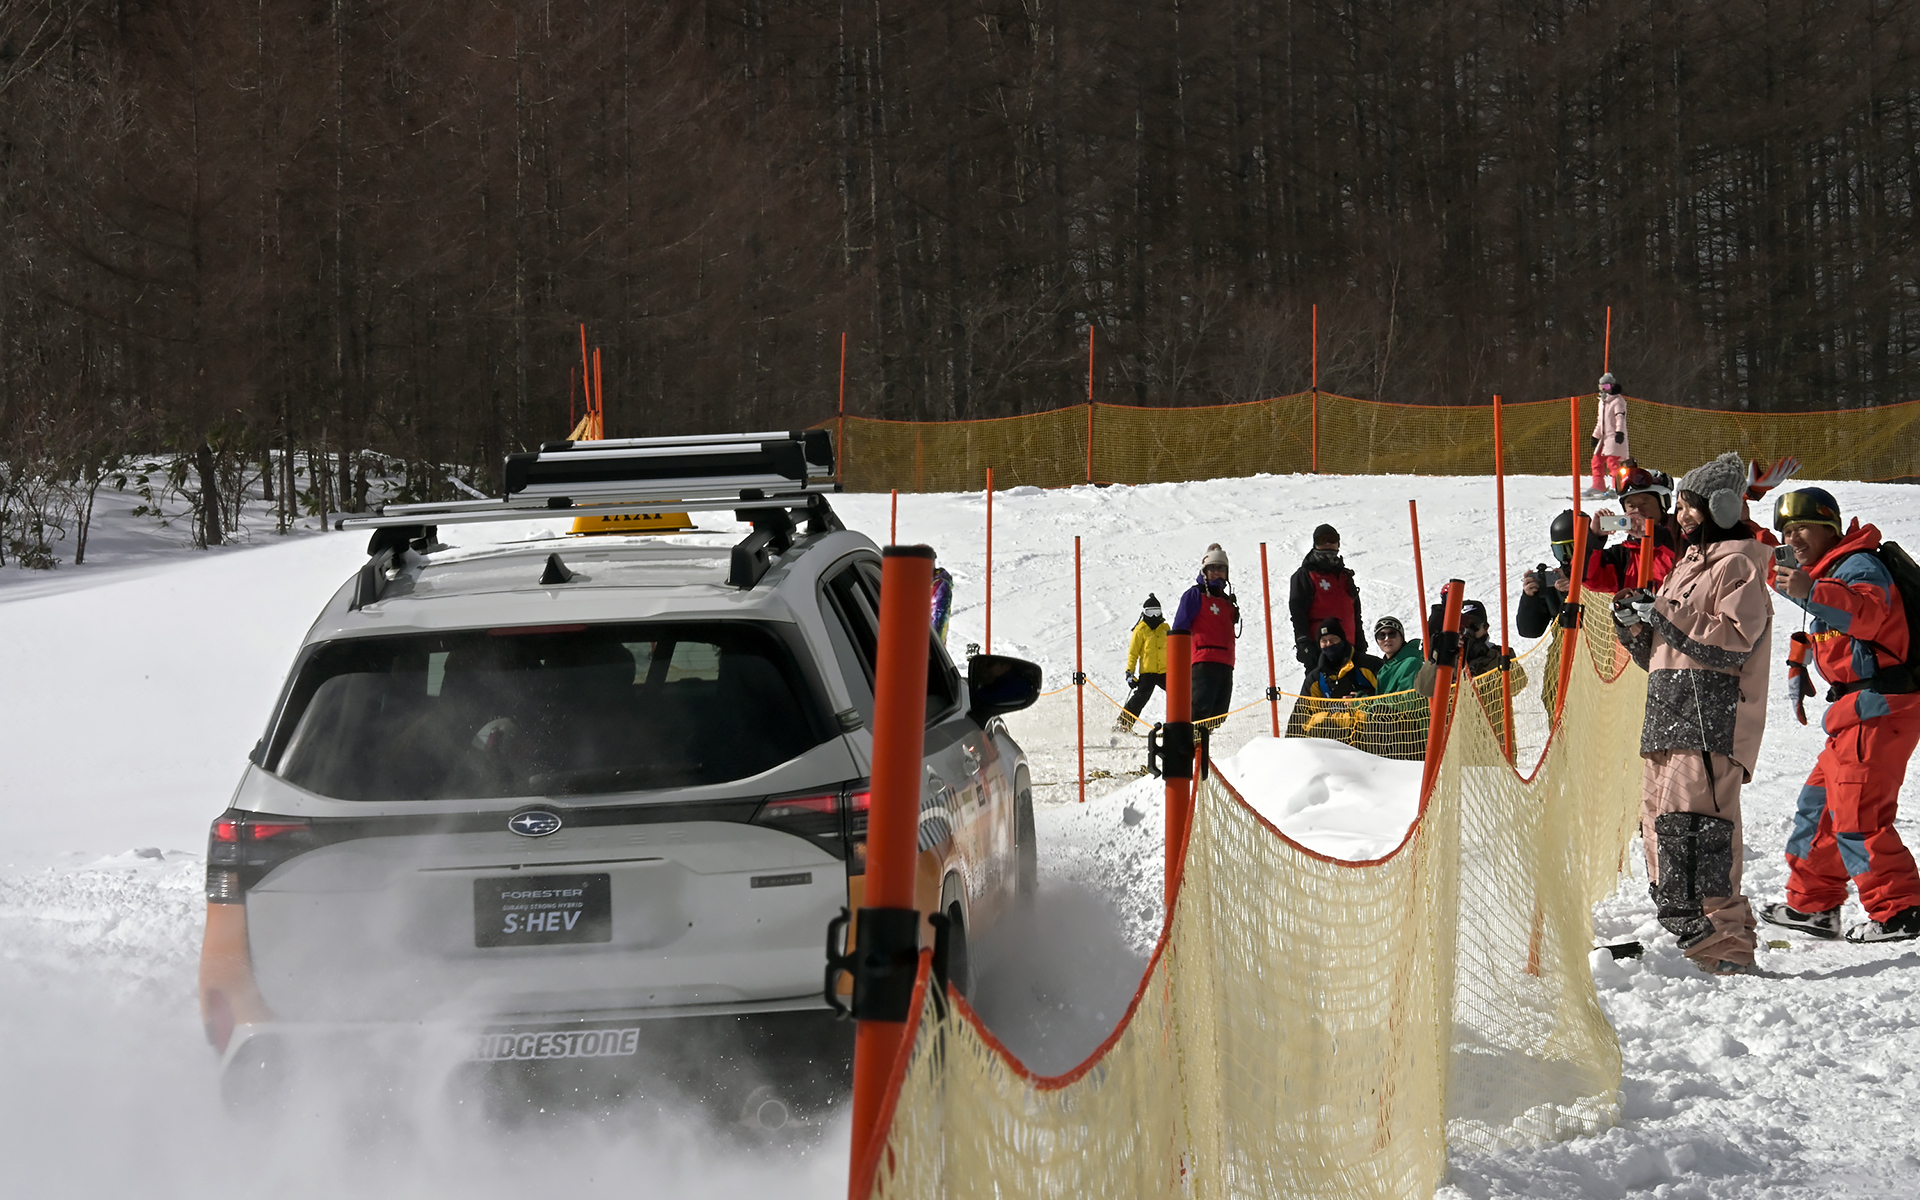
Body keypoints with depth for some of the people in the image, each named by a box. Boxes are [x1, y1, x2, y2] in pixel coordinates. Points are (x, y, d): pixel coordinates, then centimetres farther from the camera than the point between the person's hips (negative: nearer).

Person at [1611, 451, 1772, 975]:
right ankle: (1683, 934, 17)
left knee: (1690, 826, -19)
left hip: (1710, 720, -10)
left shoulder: (1737, 564, -2)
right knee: (1660, 827, 9)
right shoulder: (1689, 565, 25)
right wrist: (1635, 628, 8)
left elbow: (1733, 643, -15)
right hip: (1669, 719, 10)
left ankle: (1723, 949, -22)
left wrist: (1665, 617, -14)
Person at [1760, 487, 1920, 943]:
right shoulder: (1830, 571, 21)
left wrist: (1812, 592, -45)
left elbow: (1868, 611, -34)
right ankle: (1812, 904, 25)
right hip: (1857, 710, 11)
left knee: (1856, 811, -12)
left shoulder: (1858, 566, -12)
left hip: (1879, 707, -11)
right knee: (1821, 803, 16)